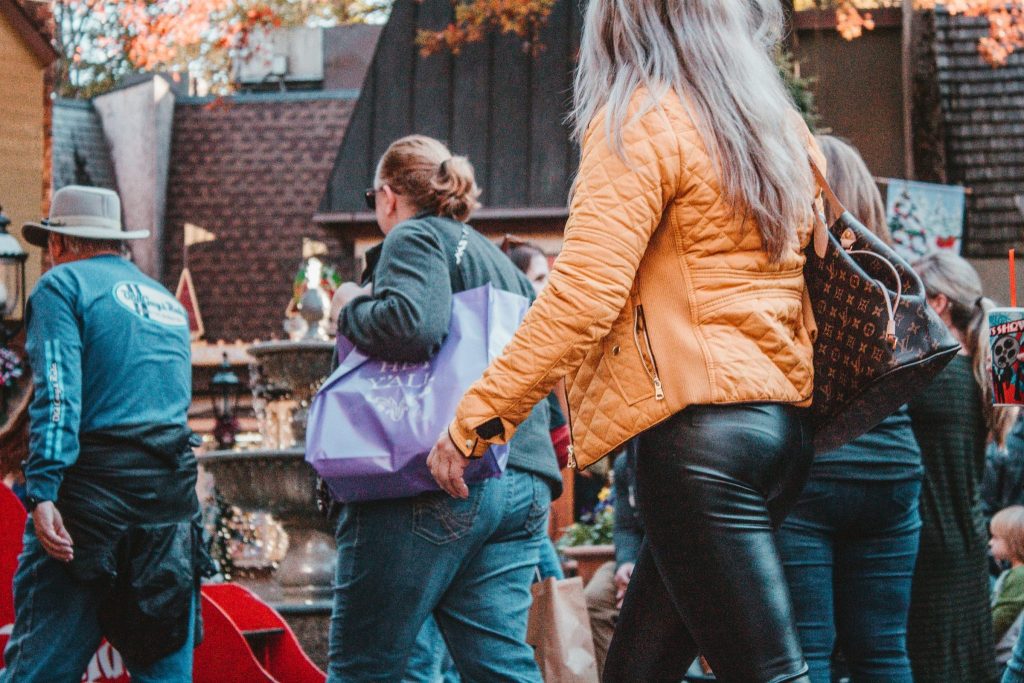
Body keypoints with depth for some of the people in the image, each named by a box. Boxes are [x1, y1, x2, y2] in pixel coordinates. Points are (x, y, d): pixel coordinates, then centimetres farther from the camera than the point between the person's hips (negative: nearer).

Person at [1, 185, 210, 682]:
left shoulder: (63, 285, 2)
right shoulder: (170, 303, 23)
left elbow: (57, 394, -12)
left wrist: (42, 493, -18)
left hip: (95, 492, -6)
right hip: (173, 499, 6)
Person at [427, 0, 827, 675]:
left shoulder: (637, 121, -5)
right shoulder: (781, 126, 17)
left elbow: (582, 297, -15)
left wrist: (473, 420, -11)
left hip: (699, 423, -8)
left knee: (768, 668, -9)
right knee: (638, 662, 13)